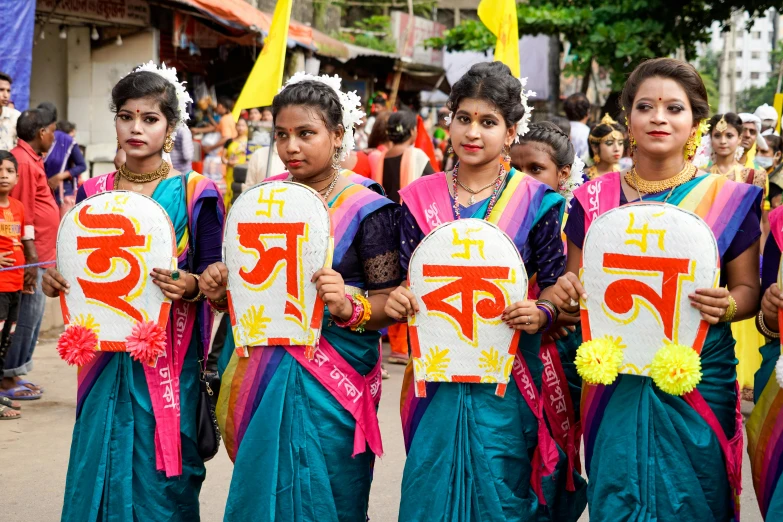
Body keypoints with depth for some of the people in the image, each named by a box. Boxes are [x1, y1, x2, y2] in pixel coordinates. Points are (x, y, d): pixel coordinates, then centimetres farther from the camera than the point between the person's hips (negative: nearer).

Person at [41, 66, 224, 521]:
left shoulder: (195, 194, -4)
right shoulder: (92, 193, 8)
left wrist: (191, 286, -24)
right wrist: (57, 280, -6)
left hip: (169, 356, -4)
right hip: (107, 353, 4)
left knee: (160, 478, 0)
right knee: (98, 468, 7)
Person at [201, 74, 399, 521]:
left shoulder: (366, 210, -7)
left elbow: (389, 301, -9)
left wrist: (350, 307, -28)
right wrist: (218, 287, -4)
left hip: (328, 386, -4)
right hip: (261, 377, 5)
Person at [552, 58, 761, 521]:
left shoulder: (728, 199, -1)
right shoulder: (592, 197, 3)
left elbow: (747, 288, 4)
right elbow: (576, 289, 11)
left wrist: (727, 305, -17)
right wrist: (566, 294, -12)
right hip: (614, 382, 1)